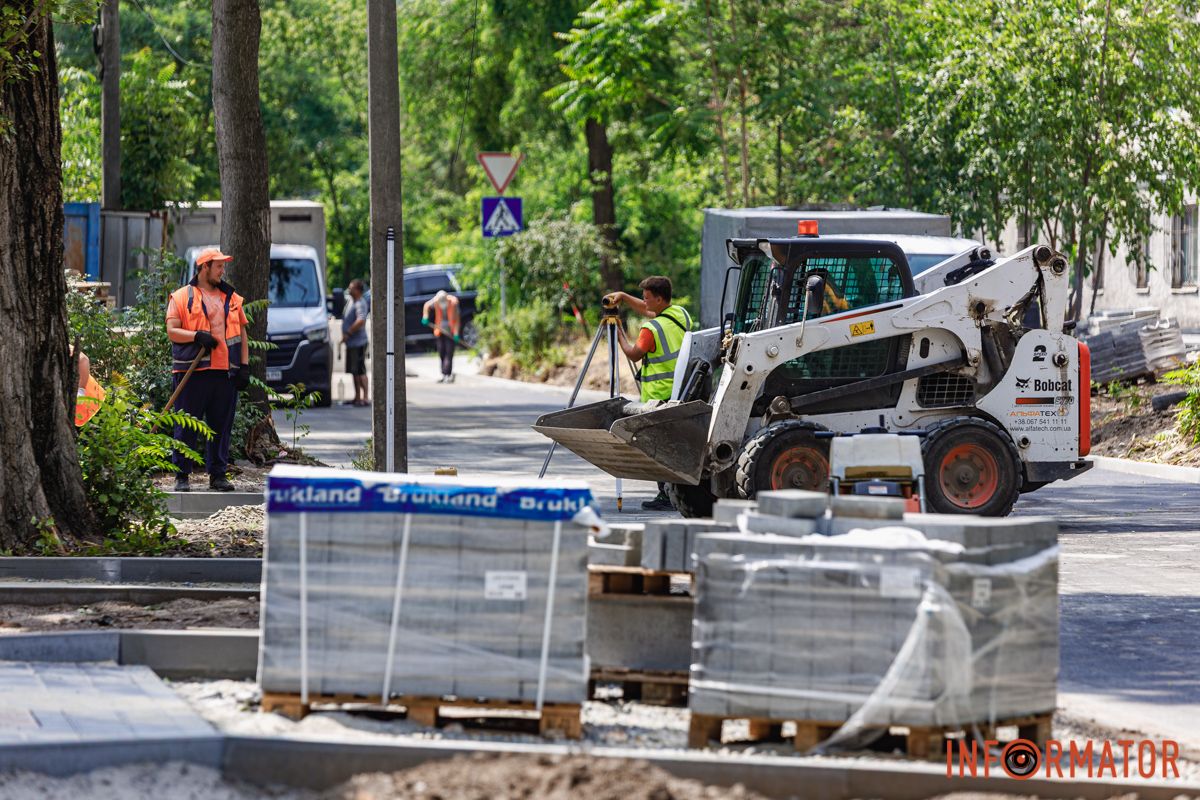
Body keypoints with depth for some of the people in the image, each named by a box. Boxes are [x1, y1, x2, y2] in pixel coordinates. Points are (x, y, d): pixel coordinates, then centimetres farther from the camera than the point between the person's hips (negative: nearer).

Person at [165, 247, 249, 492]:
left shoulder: (232, 298, 18)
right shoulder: (181, 297, 4)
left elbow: (241, 334, 19)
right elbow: (172, 331, -3)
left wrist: (244, 366, 10)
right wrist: (197, 336, -18)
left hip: (226, 372, 4)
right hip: (193, 371, -4)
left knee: (221, 426, 5)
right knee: (187, 426, -3)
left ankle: (218, 475, 11)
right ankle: (181, 476, 2)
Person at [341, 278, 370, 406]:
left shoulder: (360, 304, -17)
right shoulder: (349, 300, 12)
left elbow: (361, 320, -31)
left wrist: (348, 333, -25)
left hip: (358, 342, -10)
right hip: (351, 343, 10)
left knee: (360, 371, -10)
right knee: (354, 371, 15)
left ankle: (365, 398, -11)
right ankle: (357, 397, 23)